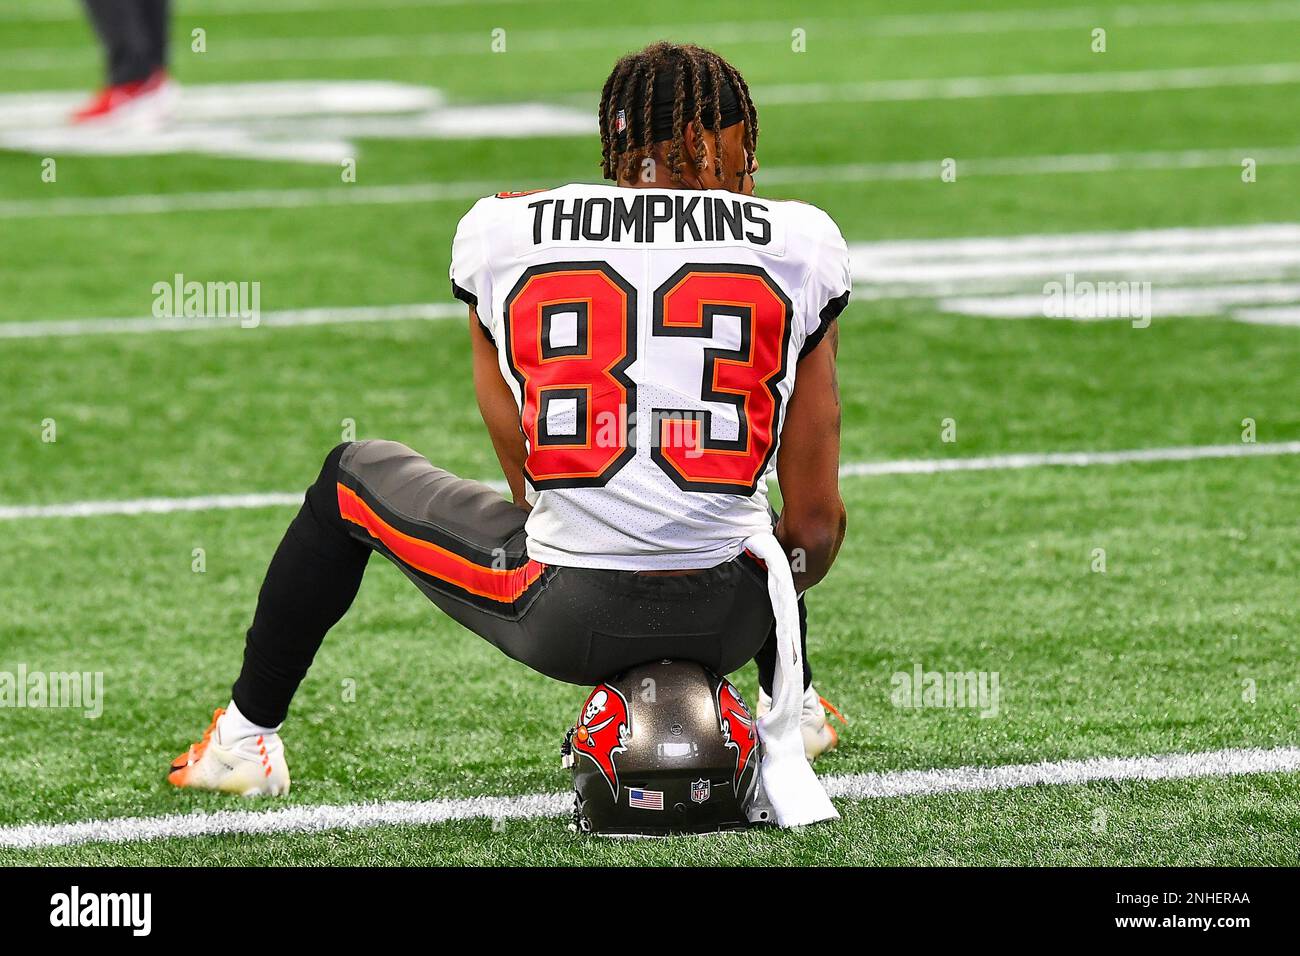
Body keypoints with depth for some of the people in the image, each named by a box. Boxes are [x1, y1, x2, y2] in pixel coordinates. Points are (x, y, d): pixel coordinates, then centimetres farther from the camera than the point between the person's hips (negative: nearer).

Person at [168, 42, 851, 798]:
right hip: (731, 618, 1)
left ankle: (247, 736, 34)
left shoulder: (505, 234, 4)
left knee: (354, 480, 28)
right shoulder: (802, 244, 3)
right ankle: (792, 700, 55)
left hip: (567, 619, -1)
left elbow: (532, 482, 11)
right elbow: (816, 522, 6)